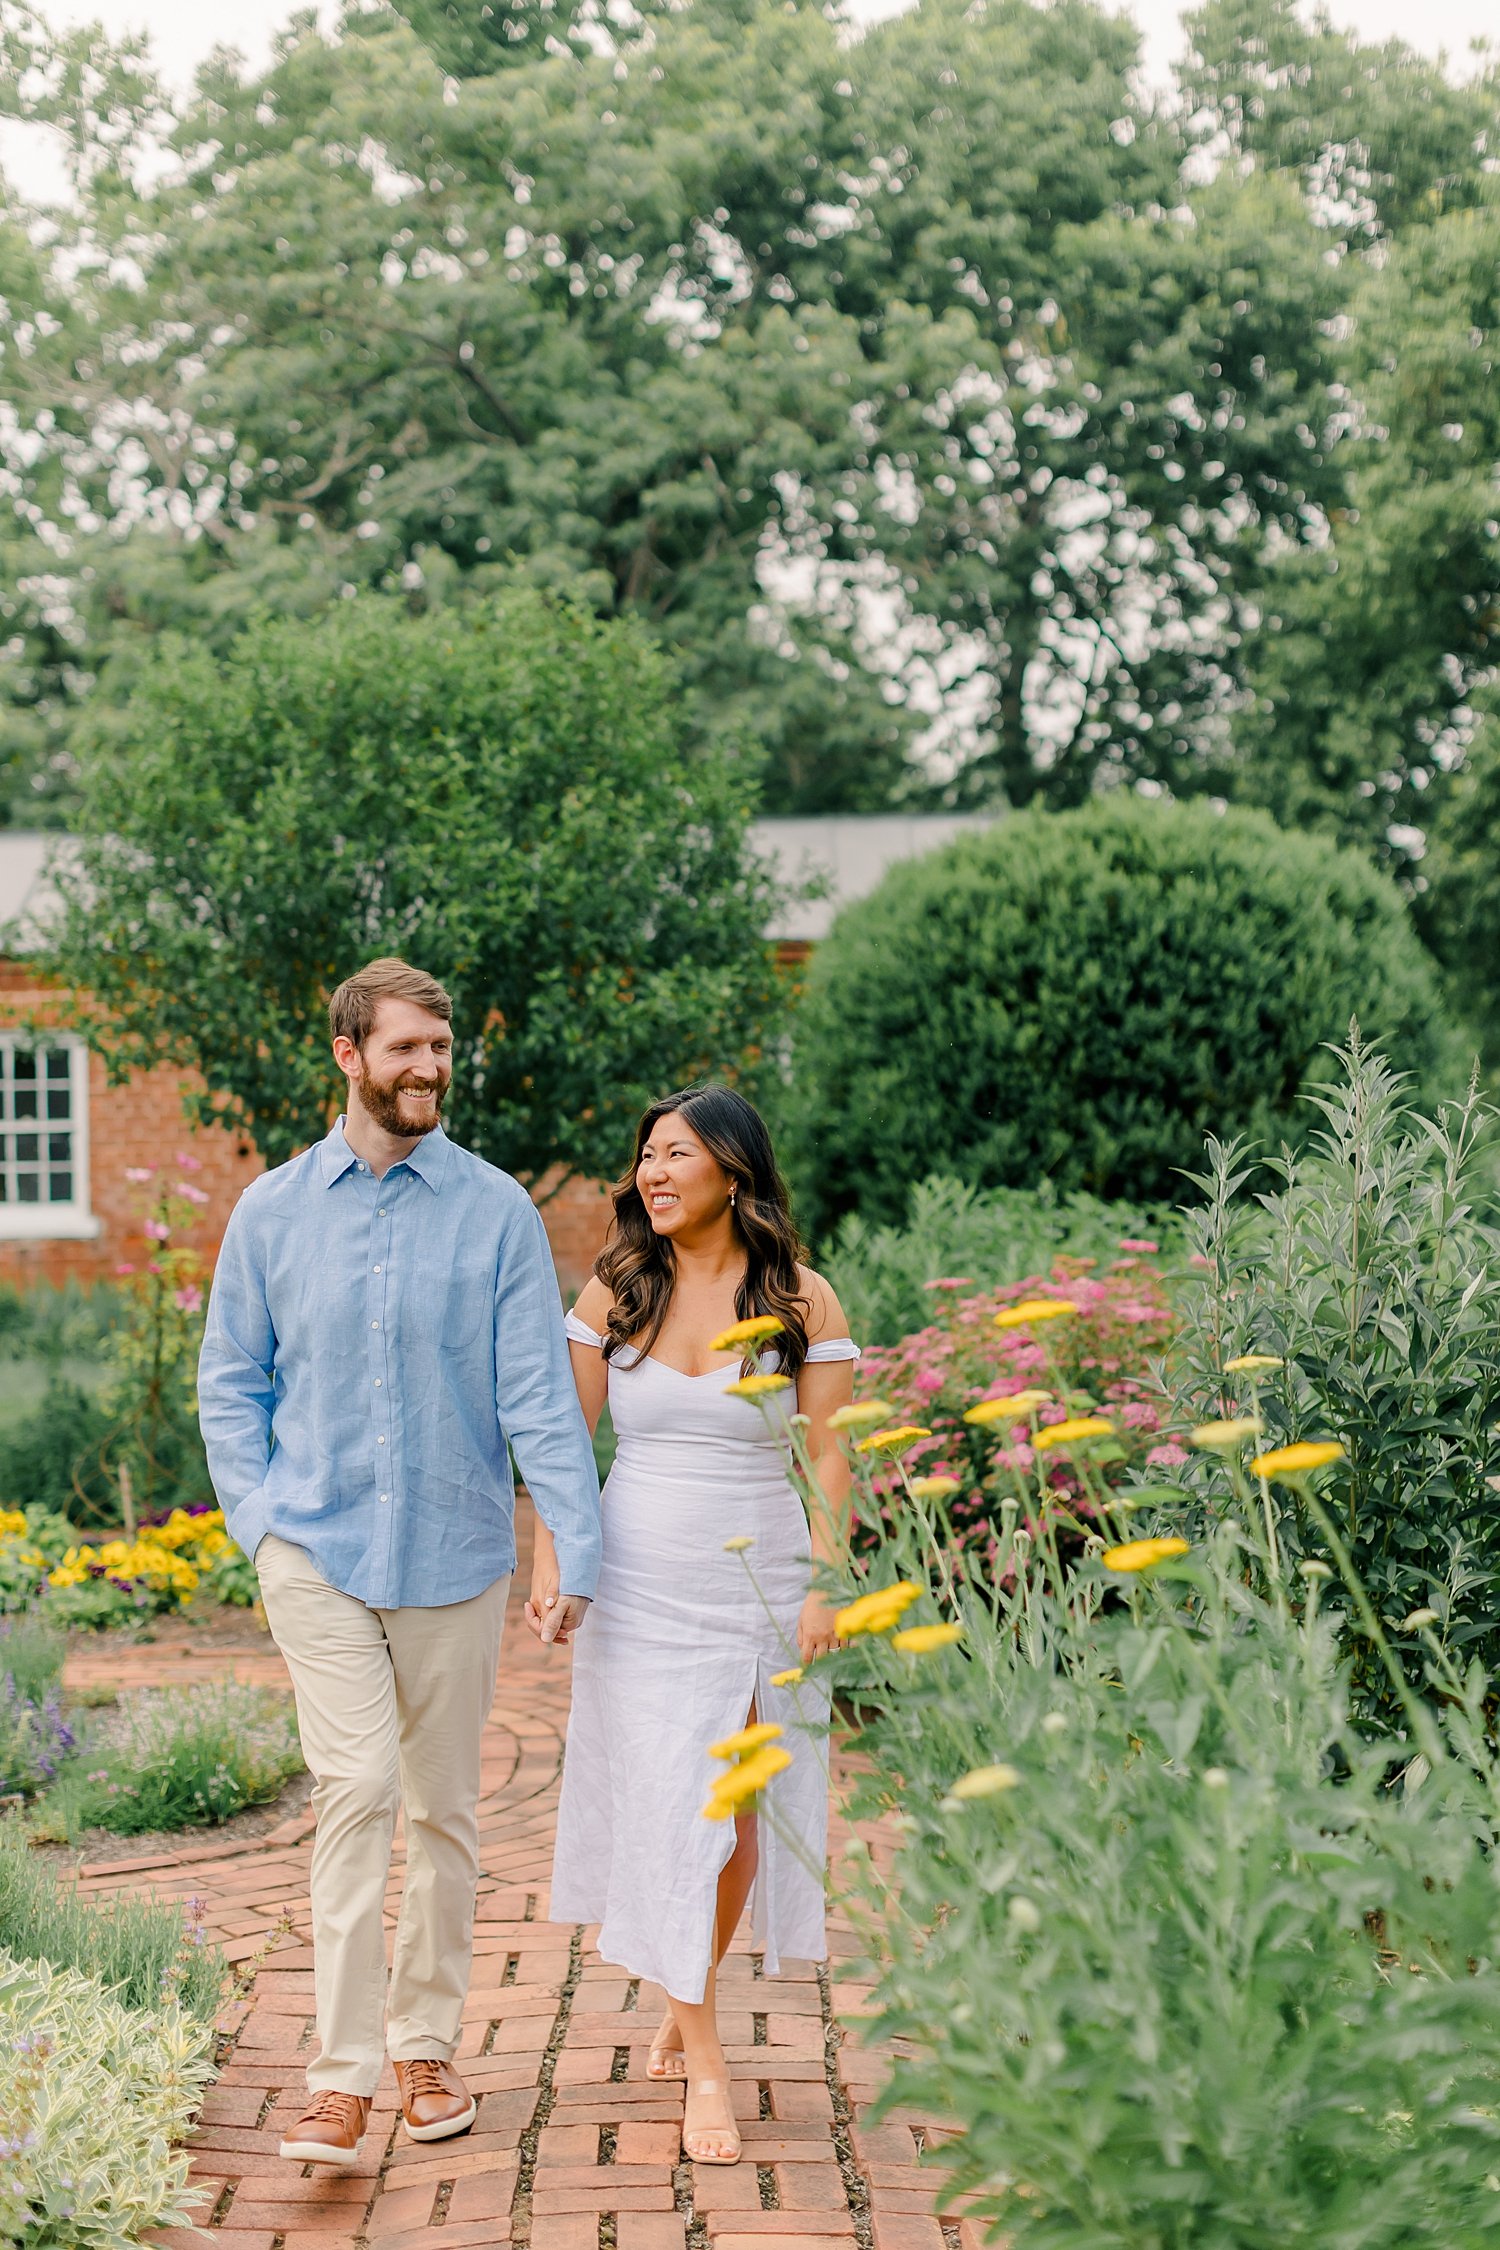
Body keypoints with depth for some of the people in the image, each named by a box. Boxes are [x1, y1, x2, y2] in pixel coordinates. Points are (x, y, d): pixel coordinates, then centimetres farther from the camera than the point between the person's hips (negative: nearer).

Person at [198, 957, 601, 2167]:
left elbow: (539, 1387, -5)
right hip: (317, 1549, -1)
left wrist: (580, 1550, -12)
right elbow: (232, 1381, 11)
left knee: (444, 1808, 10)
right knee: (357, 1789, -13)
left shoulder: (497, 1209, -2)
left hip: (453, 1553, 1)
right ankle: (342, 2079, -10)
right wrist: (258, 1515, -2)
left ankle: (426, 2046, 25)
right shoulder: (272, 1211, 3)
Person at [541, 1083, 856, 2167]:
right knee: (664, 1809, -4)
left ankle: (683, 2007, 30)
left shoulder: (804, 1302, -2)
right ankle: (704, 2066, 2)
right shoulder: (613, 1295, 3)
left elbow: (829, 1456, -3)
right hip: (641, 1589, 1)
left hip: (757, 1586, -1)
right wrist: (548, 1563, -3)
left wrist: (821, 1586, -10)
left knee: (736, 1817, 5)